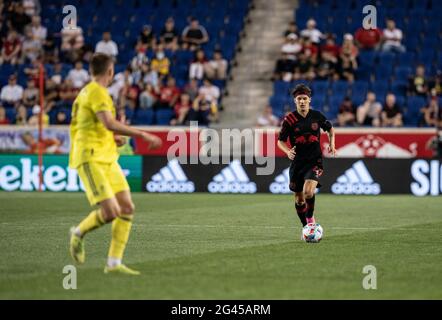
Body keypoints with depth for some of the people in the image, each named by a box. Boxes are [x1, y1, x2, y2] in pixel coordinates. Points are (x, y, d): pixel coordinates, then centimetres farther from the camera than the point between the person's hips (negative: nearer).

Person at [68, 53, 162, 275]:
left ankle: (114, 263, 1)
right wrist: (143, 135, -25)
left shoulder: (87, 92, 18)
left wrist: (113, 138, 22)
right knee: (110, 211, -19)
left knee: (127, 207, 0)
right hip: (91, 159, -10)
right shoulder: (97, 92, -12)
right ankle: (79, 232, 10)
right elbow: (110, 123, -26)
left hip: (107, 159, 10)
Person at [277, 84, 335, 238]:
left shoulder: (317, 116, -2)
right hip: (297, 162, 2)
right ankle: (306, 227, 28)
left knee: (308, 192, -26)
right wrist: (288, 151, -18)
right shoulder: (289, 119, -5)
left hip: (314, 161, -2)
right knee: (299, 199, 9)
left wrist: (332, 144, 2)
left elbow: (330, 129, 17)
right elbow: (280, 141, 1)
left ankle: (310, 217, -3)